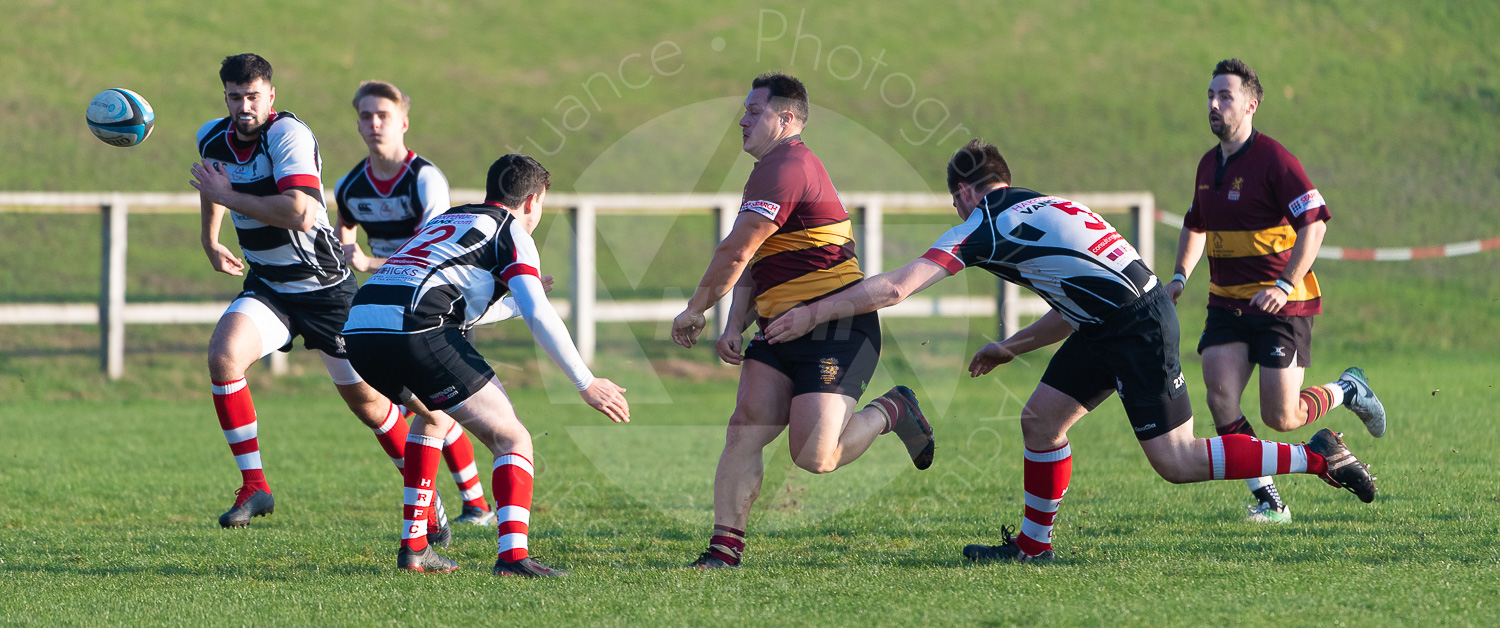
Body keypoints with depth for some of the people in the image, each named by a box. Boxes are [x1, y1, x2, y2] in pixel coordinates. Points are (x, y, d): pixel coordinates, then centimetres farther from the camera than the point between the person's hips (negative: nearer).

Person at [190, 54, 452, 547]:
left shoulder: (288, 133, -23)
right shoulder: (212, 138, -1)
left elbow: (300, 214, -36)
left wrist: (228, 195, -29)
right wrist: (210, 239, 28)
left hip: (324, 288, -5)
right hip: (267, 287, 5)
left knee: (364, 399, 4)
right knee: (223, 355, -23)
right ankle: (254, 486, -15)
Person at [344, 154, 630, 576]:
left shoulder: (446, 220, 33)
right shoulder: (511, 232, 11)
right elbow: (537, 315, -2)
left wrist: (510, 298, 60)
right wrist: (586, 384, 2)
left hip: (357, 325, 8)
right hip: (415, 330, -8)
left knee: (432, 414, 35)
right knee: (512, 440, 1)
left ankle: (413, 546, 26)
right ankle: (513, 554, -19)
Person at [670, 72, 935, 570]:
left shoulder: (785, 169, -14)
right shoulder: (781, 167, 21)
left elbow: (735, 252, -17)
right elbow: (751, 266, 23)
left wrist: (695, 310, -3)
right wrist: (734, 328, 9)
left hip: (835, 330, -10)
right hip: (783, 329, 10)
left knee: (814, 458, -15)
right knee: (744, 431, -6)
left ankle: (891, 411, 11)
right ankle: (724, 547, -9)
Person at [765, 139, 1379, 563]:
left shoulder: (983, 227, -8)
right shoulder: (1040, 209, 18)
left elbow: (894, 287, -12)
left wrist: (812, 314, -7)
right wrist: (1011, 348, 31)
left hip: (1139, 326, -9)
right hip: (1109, 324, 9)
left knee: (1176, 461, -7)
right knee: (1040, 418, 12)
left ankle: (1318, 457, -5)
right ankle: (1033, 545, 20)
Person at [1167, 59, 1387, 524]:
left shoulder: (1272, 160, -14)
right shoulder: (1209, 165, 10)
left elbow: (1314, 222, -20)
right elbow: (1196, 226, 27)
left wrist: (1285, 284, -29)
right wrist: (1180, 276, 12)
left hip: (1278, 307, -6)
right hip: (1226, 304, 6)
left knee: (1280, 417, -7)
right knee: (1220, 398, -13)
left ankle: (1348, 391, 24)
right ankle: (1268, 501, -4)